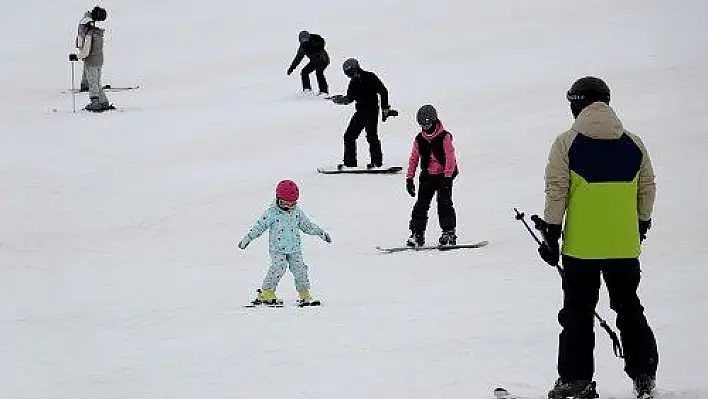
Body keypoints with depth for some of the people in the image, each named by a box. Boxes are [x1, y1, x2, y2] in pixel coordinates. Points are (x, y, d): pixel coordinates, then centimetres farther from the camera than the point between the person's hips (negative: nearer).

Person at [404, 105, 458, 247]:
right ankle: (417, 234, 1)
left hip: (444, 175, -4)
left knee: (444, 203, -11)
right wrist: (409, 178, 6)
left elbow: (450, 158, -12)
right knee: (421, 204, -2)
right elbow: (413, 159, 10)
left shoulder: (444, 137, -9)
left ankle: (449, 233, -4)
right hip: (427, 176, 4)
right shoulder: (419, 139, 5)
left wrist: (447, 176, -19)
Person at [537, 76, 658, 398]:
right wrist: (642, 225, 25)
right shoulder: (633, 144, 4)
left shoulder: (567, 143, -6)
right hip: (625, 246, 3)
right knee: (630, 310, 15)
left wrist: (551, 234, -3)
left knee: (577, 314, 5)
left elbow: (556, 192, -9)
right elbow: (648, 190, 10)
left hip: (581, 246, -3)